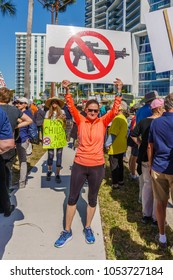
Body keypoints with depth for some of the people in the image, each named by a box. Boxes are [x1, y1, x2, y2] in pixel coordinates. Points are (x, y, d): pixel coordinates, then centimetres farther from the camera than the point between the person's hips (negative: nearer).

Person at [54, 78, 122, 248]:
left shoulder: (103, 122, -1)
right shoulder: (81, 120, 0)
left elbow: (115, 110, -10)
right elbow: (71, 107, -9)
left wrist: (119, 91, -18)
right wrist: (67, 90, -22)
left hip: (97, 166, 0)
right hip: (79, 165, 0)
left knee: (92, 199, 14)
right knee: (72, 198, 9)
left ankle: (88, 228, 35)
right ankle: (67, 231, 26)